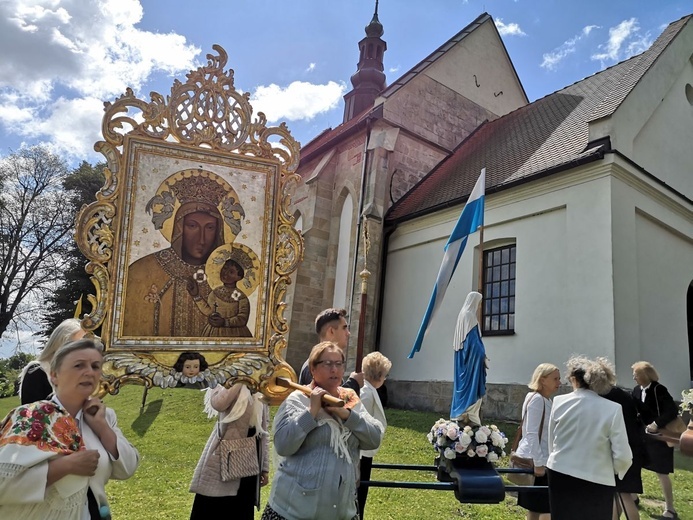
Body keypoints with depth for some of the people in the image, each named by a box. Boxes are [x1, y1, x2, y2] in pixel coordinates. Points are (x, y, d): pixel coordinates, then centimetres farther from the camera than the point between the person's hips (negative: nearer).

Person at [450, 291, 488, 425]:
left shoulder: (463, 314, 14)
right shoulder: (470, 315, -13)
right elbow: (473, 338, -18)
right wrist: (482, 354, -12)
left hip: (463, 356, 10)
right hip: (471, 356, -10)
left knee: (463, 384, 11)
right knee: (471, 383, -8)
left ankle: (459, 413, 13)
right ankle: (468, 414, -8)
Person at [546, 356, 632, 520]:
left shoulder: (559, 402, -4)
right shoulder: (612, 409, -10)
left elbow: (552, 443, 4)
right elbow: (622, 456, -10)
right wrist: (616, 470, 11)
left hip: (561, 475, 2)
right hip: (598, 481, -2)